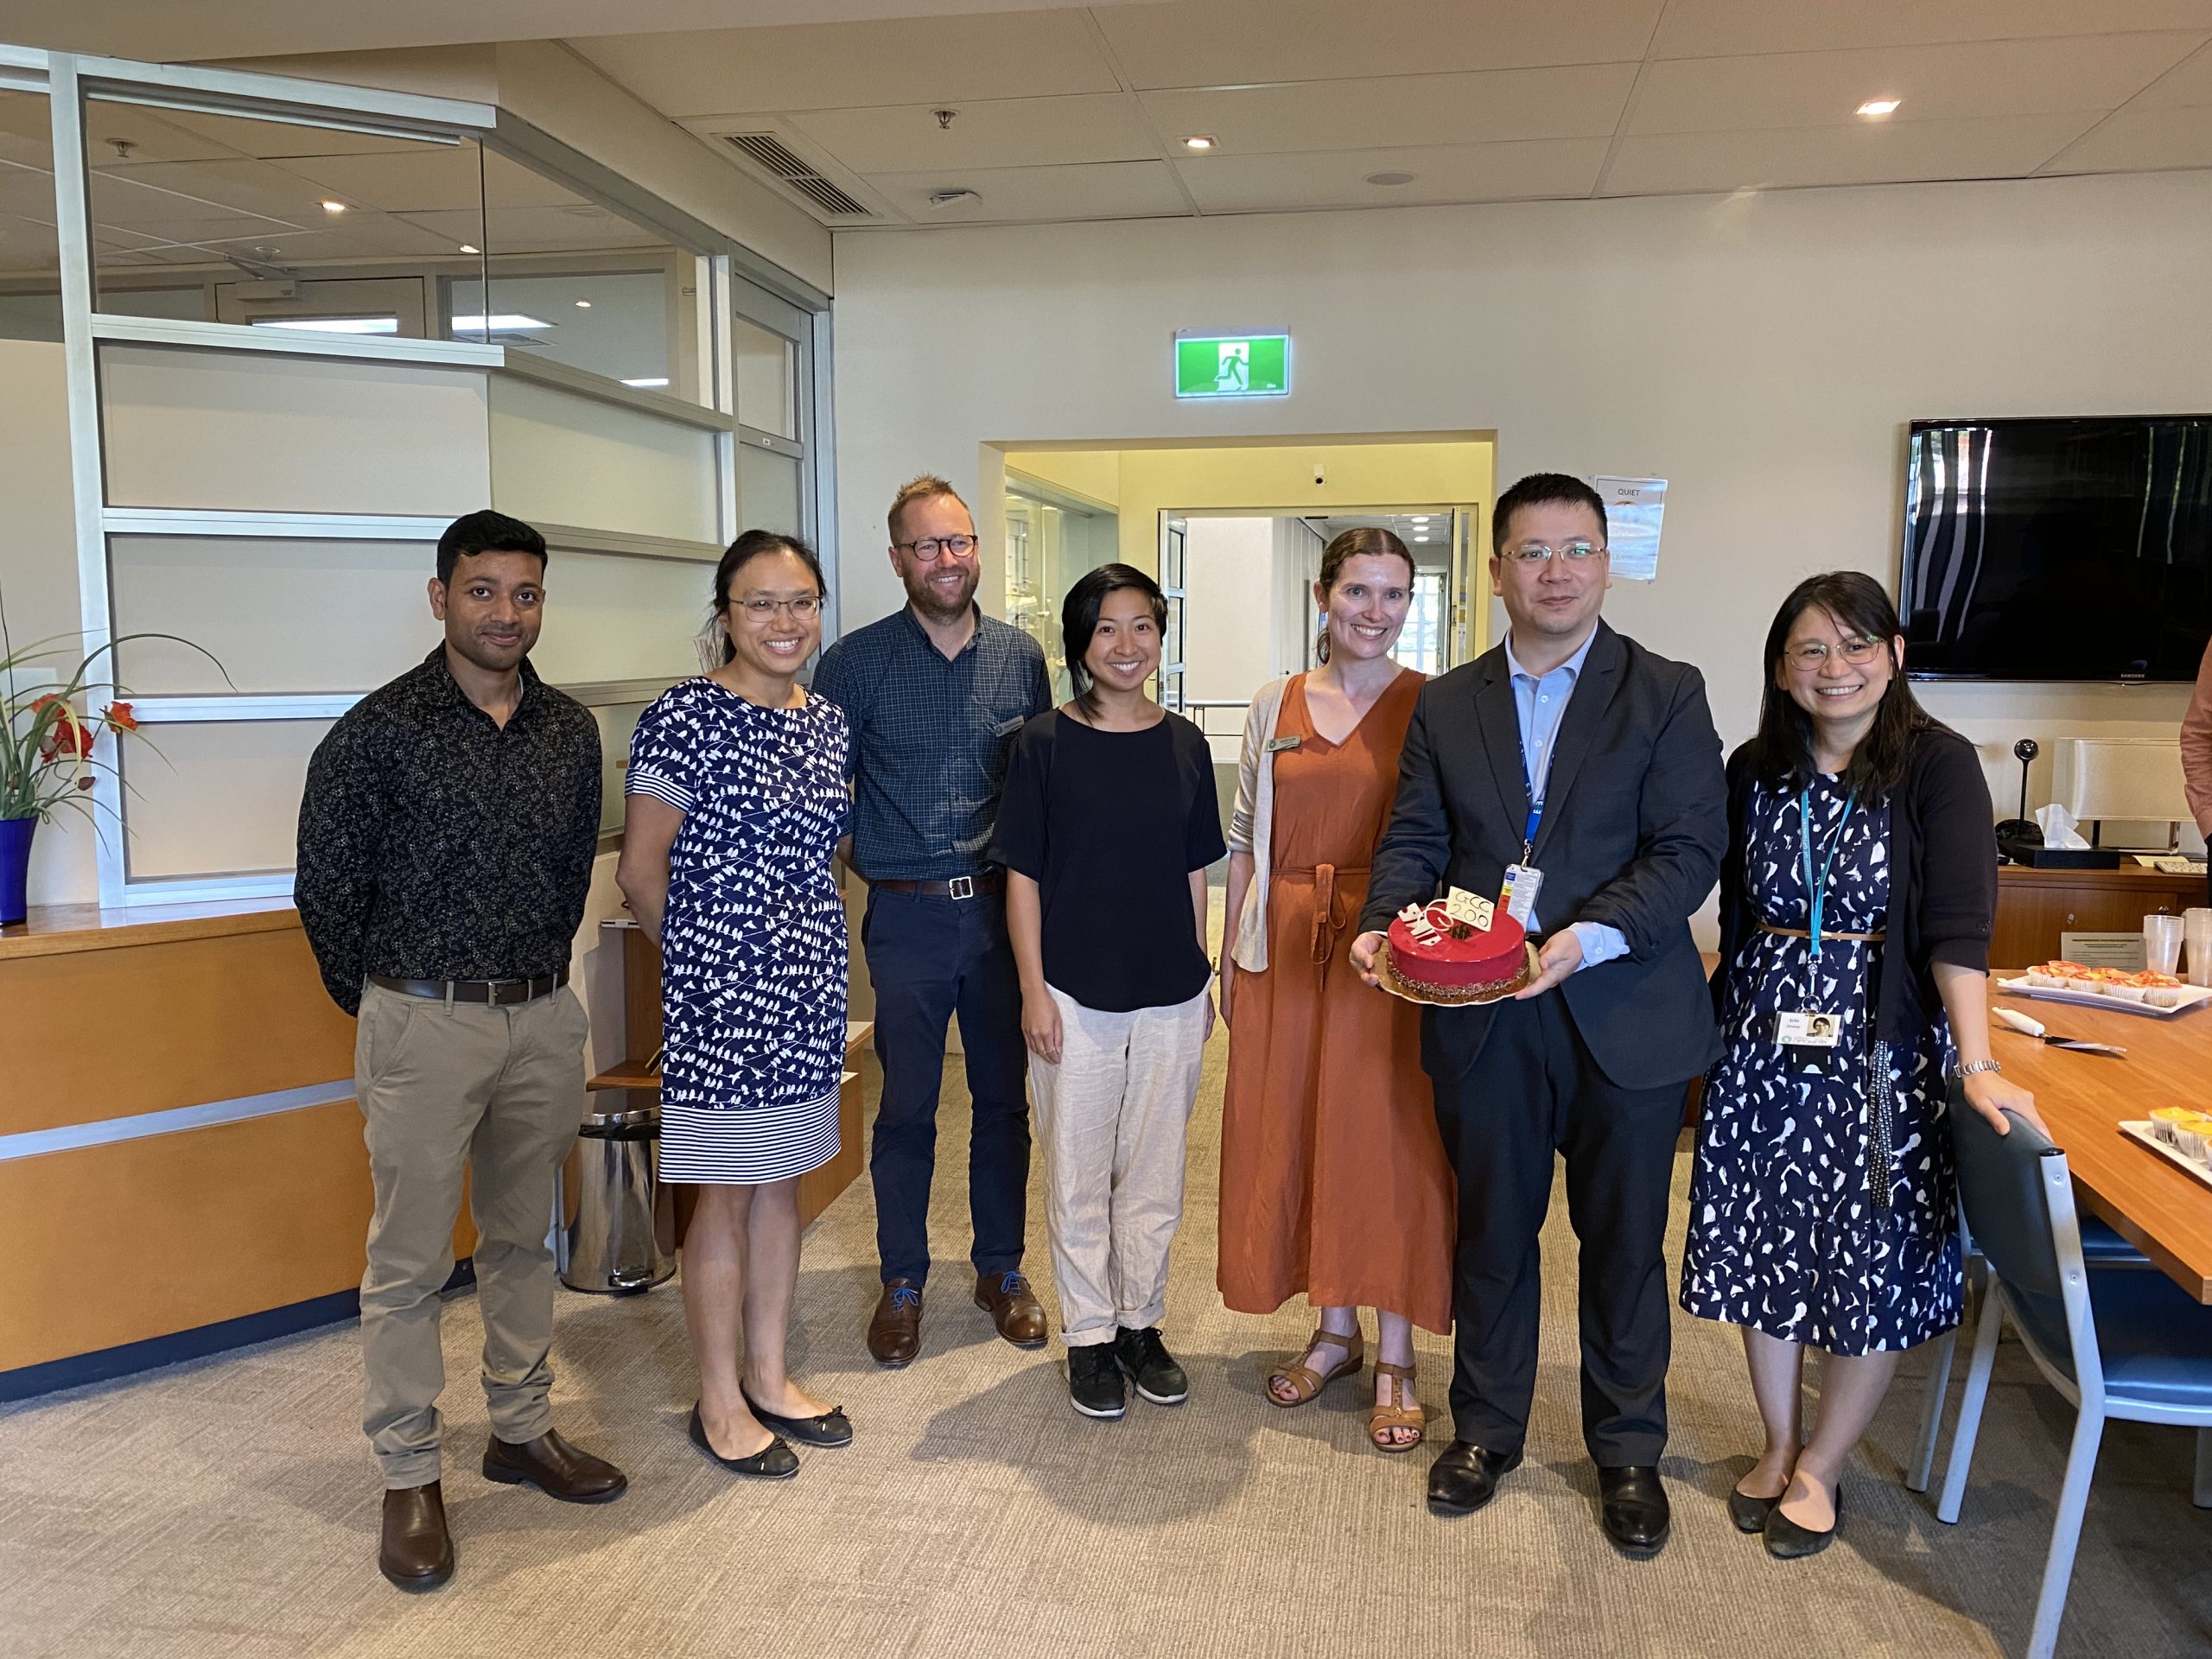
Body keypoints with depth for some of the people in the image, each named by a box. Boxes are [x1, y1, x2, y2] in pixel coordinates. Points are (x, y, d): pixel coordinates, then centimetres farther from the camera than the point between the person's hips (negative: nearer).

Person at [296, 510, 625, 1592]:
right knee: (410, 1260, 4)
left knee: (522, 1239, 16)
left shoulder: (570, 732, 5)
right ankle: (410, 1477, 18)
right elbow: (325, 888, -2)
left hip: (545, 1020, 4)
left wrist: (538, 983, 14)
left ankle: (521, 1429, 31)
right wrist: (384, 1005, 5)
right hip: (424, 1024, -4)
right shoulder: (378, 731, -8)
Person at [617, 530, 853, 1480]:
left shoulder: (826, 722, 8)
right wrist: (705, 958, 1)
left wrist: (800, 941, 8)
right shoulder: (684, 717, -13)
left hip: (806, 983, 7)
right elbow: (640, 873, -9)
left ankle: (769, 1379, 30)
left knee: (782, 1179, 15)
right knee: (726, 1193, 5)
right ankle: (719, 1403, 22)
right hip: (720, 989, -6)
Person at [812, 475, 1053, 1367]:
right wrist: (865, 861, -4)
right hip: (907, 917, -2)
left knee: (1004, 1099, 12)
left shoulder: (1021, 657, 5)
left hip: (1003, 909, 2)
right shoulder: (856, 660, -3)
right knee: (906, 1108, 7)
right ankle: (902, 1283, 24)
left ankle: (1001, 1270, 29)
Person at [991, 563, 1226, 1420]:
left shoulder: (1184, 744, 4)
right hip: (1075, 994, -3)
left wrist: (1203, 979, 9)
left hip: (1171, 995, 3)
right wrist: (1033, 990, -8)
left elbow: (1194, 872, 10)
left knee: (1155, 1171, 13)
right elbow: (1023, 875, -4)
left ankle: (1141, 1323, 30)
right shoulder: (1045, 742, -5)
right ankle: (1089, 1335, 24)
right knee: (1078, 1173, 8)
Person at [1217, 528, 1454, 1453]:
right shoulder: (1275, 707, 8)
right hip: (1287, 949, 4)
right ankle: (1336, 1332, 29)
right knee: (1295, 1135, 10)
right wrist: (1232, 953, 7)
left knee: (1390, 1142, 2)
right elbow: (1245, 840, 11)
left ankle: (1395, 1358, 17)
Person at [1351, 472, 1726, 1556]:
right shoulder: (1446, 705, 7)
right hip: (1482, 1019, 2)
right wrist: (1383, 923, -15)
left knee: (1624, 1243, 12)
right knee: (1490, 1232, 15)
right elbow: (1415, 838, 5)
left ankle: (1627, 1449, 32)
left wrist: (1589, 938, -24)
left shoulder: (1666, 695, -2)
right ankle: (1486, 1429, 34)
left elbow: (1689, 848, -10)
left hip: (1622, 1014, -2)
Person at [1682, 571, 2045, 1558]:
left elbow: (1959, 927, -16)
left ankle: (1820, 1468, 24)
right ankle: (1779, 1443, 31)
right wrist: (1719, 1031, 6)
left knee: (1877, 1268, 5)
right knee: (1764, 1249, 11)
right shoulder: (1753, 772, 3)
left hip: (1884, 1052, -3)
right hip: (1763, 1048, 3)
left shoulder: (1937, 766, -8)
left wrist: (1976, 1065, -25)